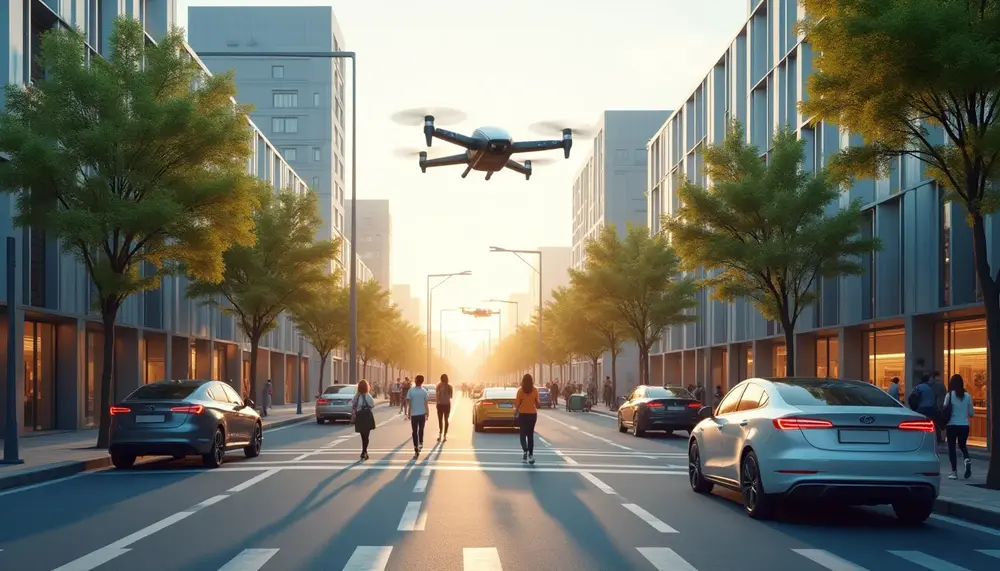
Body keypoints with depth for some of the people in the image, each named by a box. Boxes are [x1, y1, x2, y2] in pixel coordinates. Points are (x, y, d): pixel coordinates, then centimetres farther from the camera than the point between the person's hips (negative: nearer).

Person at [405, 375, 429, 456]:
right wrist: (426, 414, 4)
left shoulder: (410, 391, -6)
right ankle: (420, 443, 12)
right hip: (422, 414, 0)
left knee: (414, 432, 4)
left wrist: (408, 413, 6)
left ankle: (416, 450, 2)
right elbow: (426, 404, -5)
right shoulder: (424, 391, -5)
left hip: (414, 414, 0)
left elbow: (408, 403, -4)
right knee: (421, 430, 24)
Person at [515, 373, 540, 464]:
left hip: (523, 414, -2)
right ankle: (530, 454, 6)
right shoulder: (535, 390, -4)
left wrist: (515, 409, 12)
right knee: (530, 434, 12)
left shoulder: (520, 390, -9)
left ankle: (525, 451, -17)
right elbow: (537, 403, 2)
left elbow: (517, 403, -9)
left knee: (523, 434, 6)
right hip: (532, 414, 2)